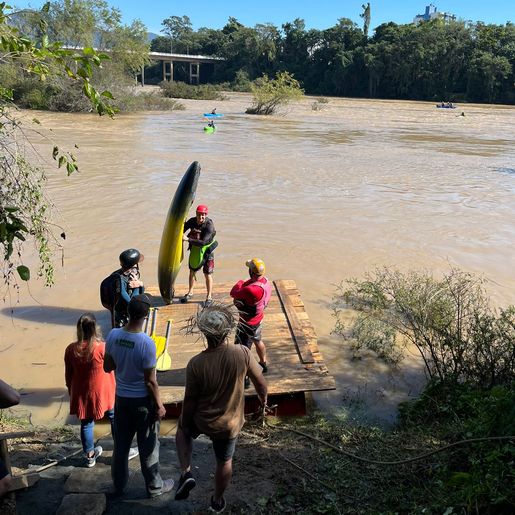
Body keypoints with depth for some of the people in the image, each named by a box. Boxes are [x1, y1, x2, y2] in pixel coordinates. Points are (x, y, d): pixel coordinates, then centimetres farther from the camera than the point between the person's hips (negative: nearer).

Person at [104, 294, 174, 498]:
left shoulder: (113, 335, -12)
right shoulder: (146, 343, -27)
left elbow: (107, 367, 2)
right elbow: (150, 381, -19)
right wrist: (159, 405, -7)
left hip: (121, 397, 5)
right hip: (142, 400, -5)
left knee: (121, 443, 21)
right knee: (148, 445, 13)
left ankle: (119, 483, 39)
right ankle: (154, 486, 30)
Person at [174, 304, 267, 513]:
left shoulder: (196, 364, -26)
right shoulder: (242, 353, -24)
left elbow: (190, 400, -14)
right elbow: (260, 381, -8)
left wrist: (184, 423, 4)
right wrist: (263, 397, 13)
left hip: (202, 421, -1)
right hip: (230, 424, 1)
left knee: (182, 430, 33)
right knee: (225, 461, 26)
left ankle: (186, 473, 19)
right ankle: (217, 501, 46)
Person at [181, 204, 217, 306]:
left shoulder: (209, 226, -27)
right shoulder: (192, 221, -12)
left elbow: (203, 242, -35)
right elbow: (183, 229, 6)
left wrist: (188, 239, -38)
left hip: (206, 251, -5)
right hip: (194, 250, 5)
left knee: (207, 274, 3)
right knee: (192, 271, 17)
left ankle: (209, 297, 16)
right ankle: (190, 292, 35)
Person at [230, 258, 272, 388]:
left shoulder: (252, 289, -37)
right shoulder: (266, 282, -8)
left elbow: (233, 293, -23)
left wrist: (240, 282, -4)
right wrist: (240, 301, -11)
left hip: (248, 323, -9)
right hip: (259, 318, 9)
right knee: (257, 341, 31)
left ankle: (244, 378, 16)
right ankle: (263, 364, 52)